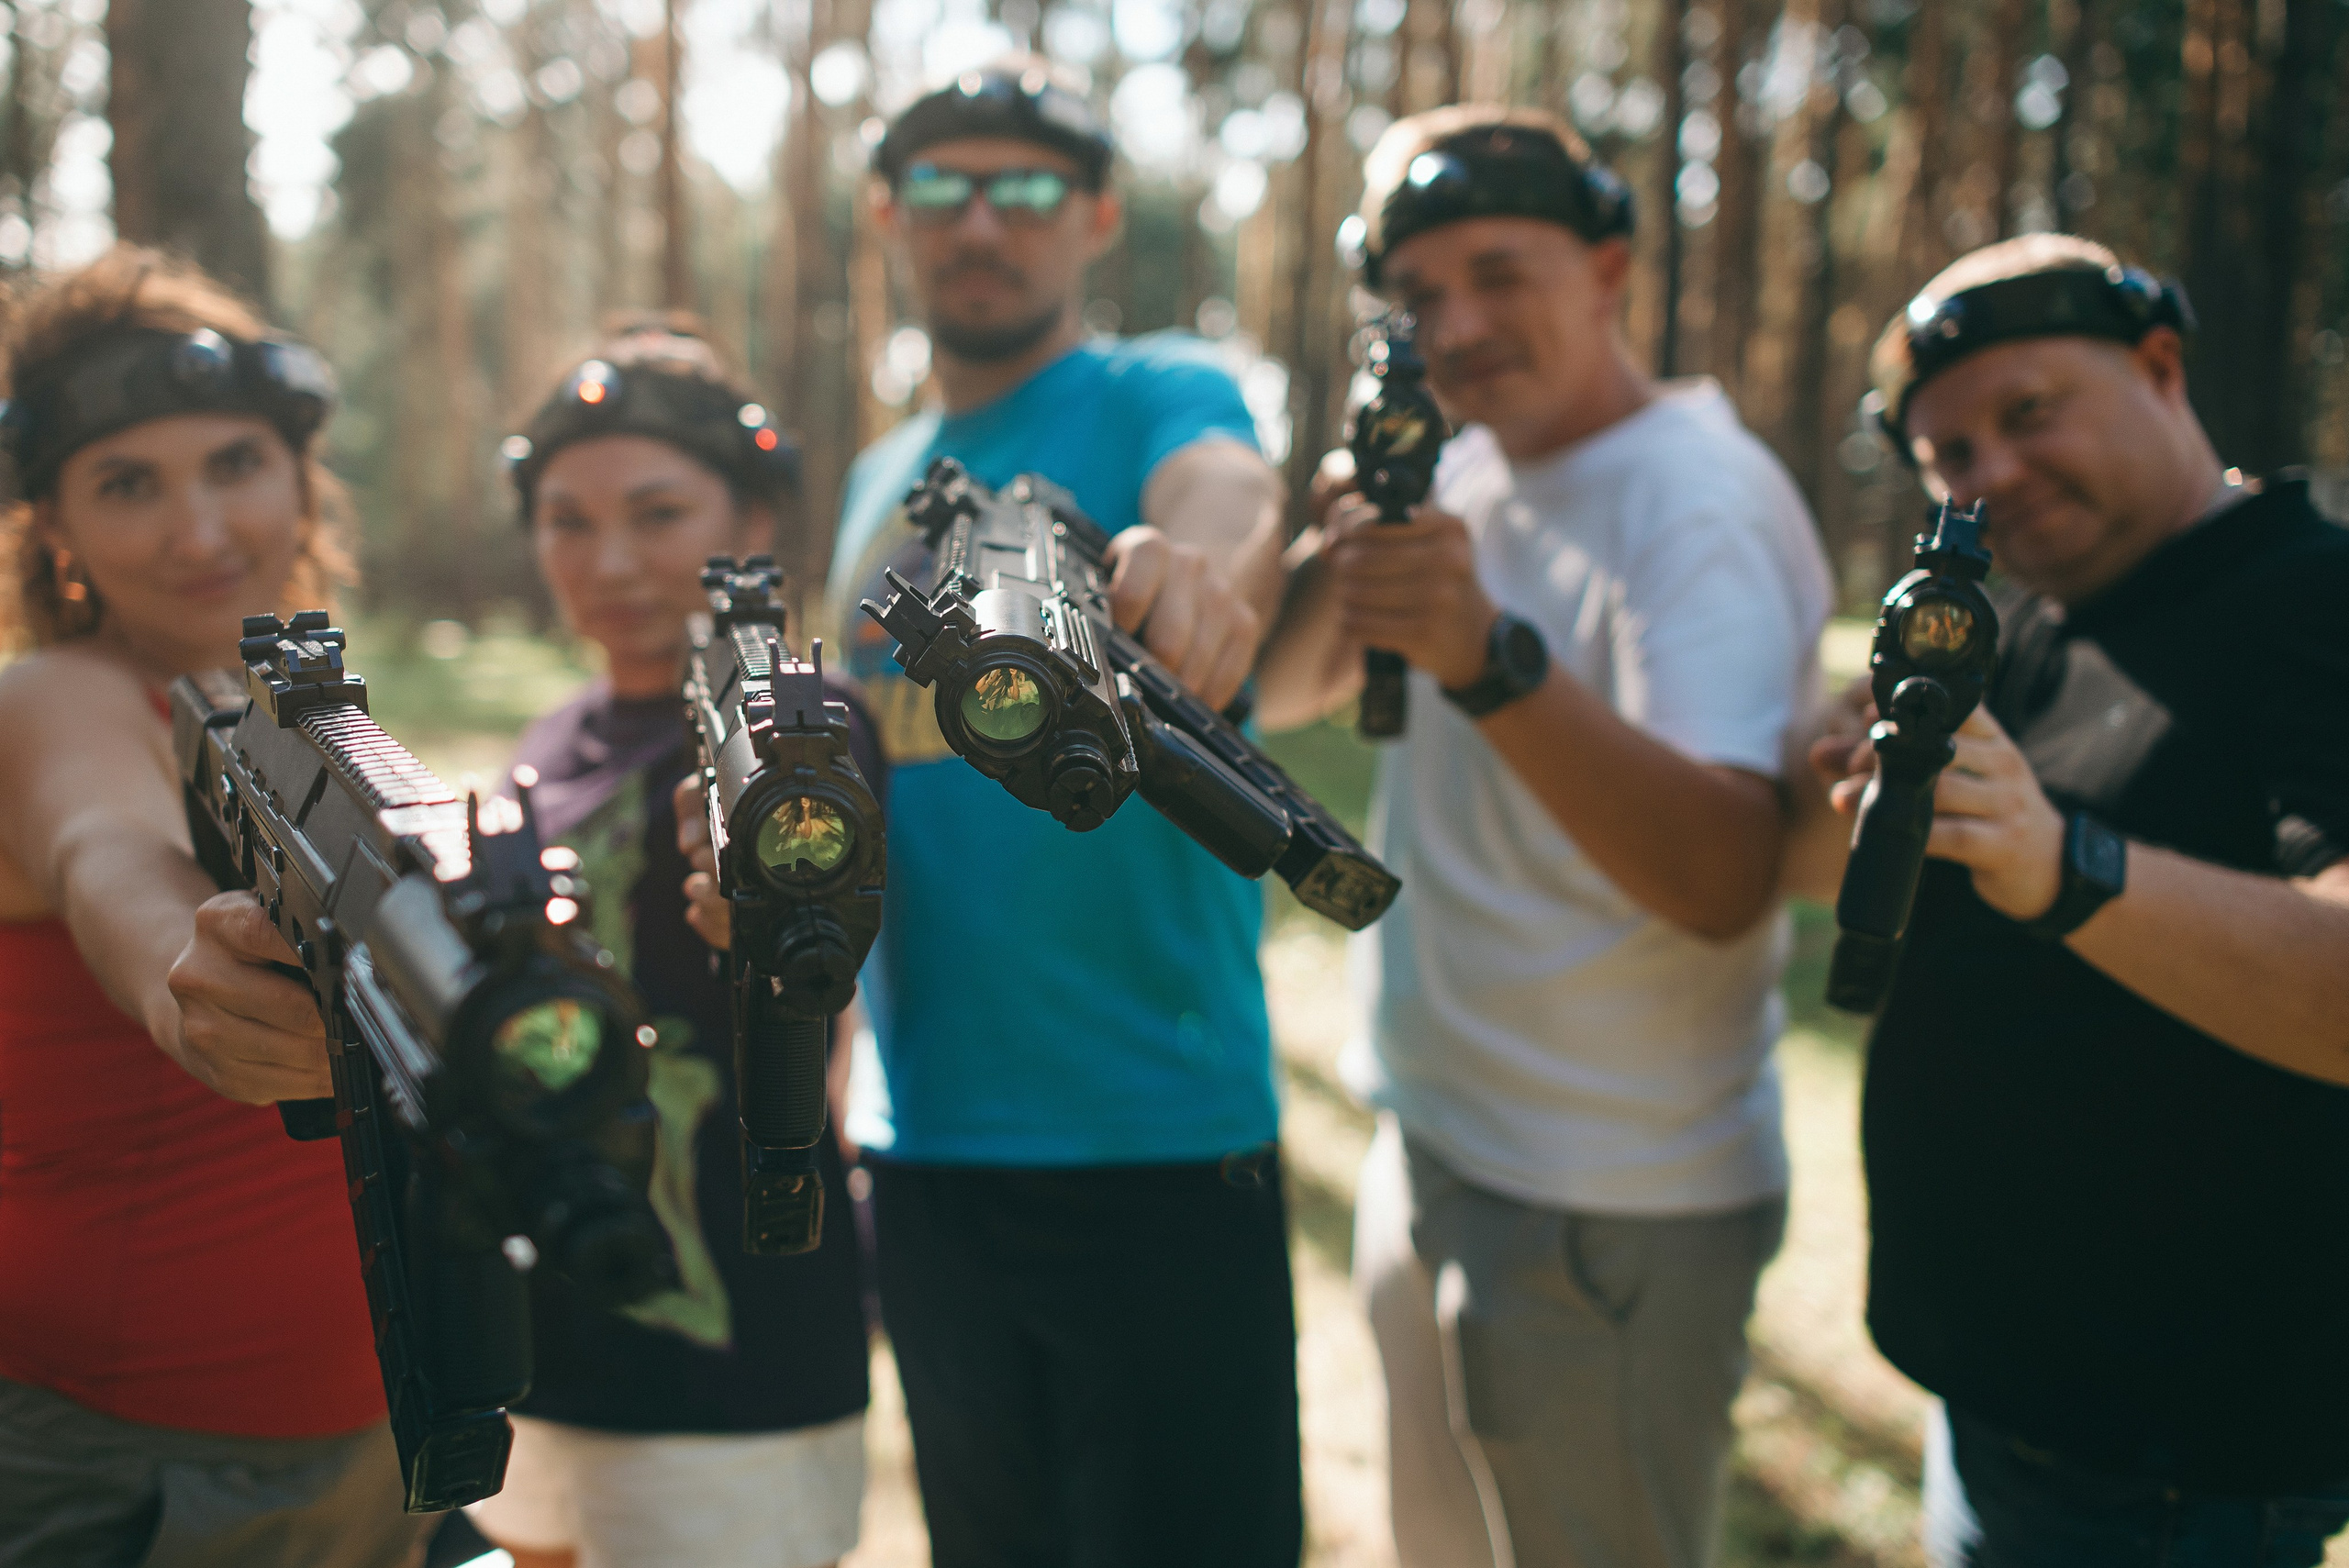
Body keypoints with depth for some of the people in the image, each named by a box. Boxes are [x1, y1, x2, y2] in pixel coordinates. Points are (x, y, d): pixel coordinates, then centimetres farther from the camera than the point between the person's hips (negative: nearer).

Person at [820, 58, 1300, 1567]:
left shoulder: (1156, 397, -5)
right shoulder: (882, 477, 13)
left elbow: (1232, 495, -29)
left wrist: (1206, 568, -52)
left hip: (1155, 1134, -6)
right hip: (926, 1135, 6)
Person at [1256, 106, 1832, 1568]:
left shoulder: (1702, 503, -19)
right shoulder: (1460, 472, 6)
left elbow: (1724, 880, -32)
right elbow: (1278, 695, 4)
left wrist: (1486, 657, -44)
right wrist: (1346, 562, -15)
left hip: (1610, 1217, -8)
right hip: (1435, 1156, 8)